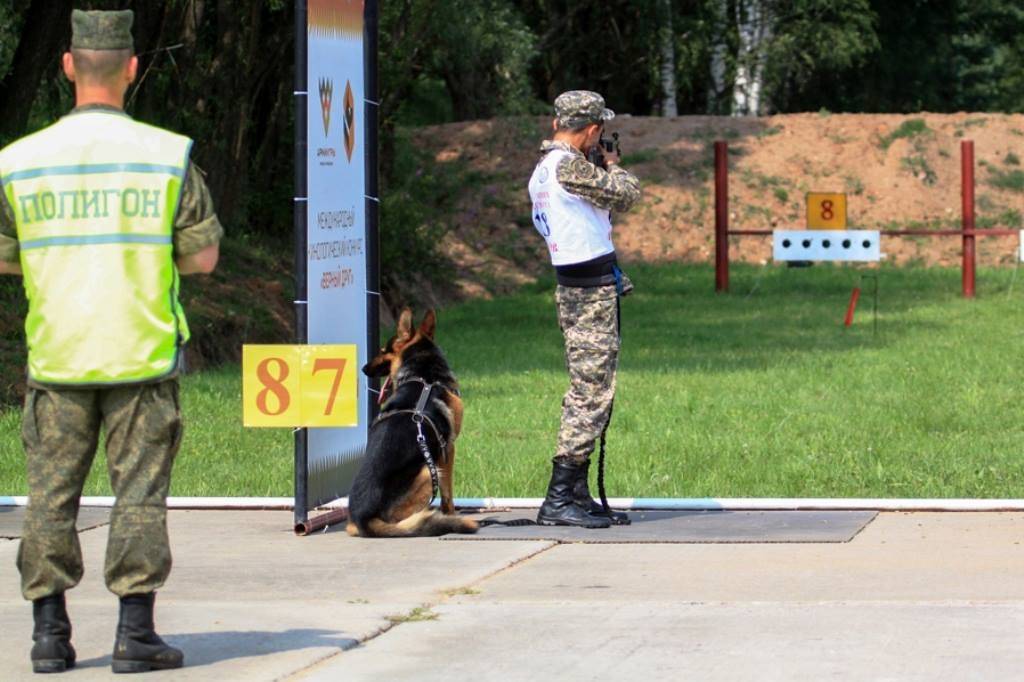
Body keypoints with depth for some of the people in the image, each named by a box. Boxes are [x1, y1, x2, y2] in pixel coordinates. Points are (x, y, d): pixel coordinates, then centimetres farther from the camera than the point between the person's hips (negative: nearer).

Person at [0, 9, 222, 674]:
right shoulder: (169, 156, -5)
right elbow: (204, 256, 0)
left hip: (56, 356, 2)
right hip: (143, 355, -2)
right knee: (140, 493, 3)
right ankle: (135, 633, 1)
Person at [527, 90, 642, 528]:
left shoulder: (541, 170, 14)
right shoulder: (569, 166, -17)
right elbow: (626, 194, -10)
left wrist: (602, 170, 18)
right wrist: (614, 167, 9)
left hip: (574, 290, 10)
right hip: (592, 293, -10)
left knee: (587, 394, 14)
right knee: (590, 394, -9)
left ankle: (578, 495, 16)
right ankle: (559, 500, -12)